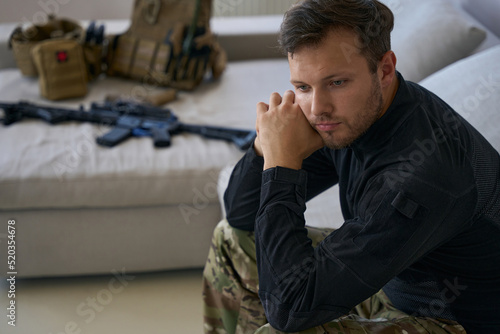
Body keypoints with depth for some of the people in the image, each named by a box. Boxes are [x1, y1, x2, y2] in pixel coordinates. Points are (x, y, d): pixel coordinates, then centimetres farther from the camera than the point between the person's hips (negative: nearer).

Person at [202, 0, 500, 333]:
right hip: (390, 284, 8)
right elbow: (241, 214, -2)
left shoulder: (421, 171, -36)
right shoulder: (345, 118, -11)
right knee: (234, 238, 11)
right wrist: (268, 145, -22)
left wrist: (282, 162, -32)